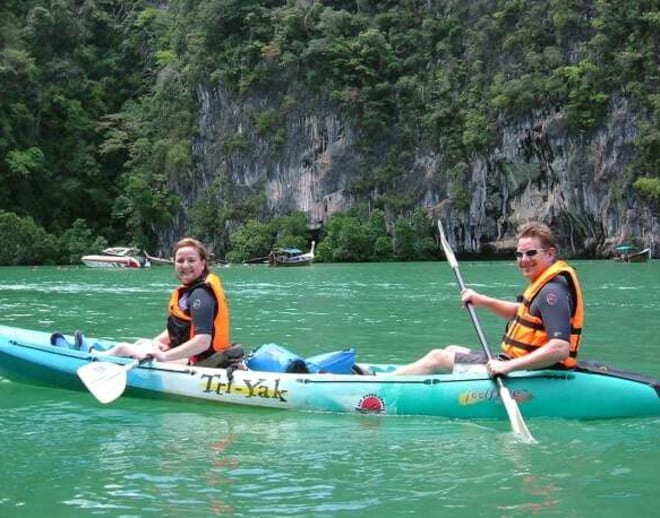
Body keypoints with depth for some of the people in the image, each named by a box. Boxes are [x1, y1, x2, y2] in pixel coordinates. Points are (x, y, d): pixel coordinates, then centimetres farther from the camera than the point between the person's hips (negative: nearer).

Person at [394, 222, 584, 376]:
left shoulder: (552, 291, -22)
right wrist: (482, 301, 10)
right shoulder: (547, 283, 9)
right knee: (451, 350, 23)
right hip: (519, 363, 10)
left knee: (437, 358, -2)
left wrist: (508, 366, -34)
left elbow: (561, 348, -33)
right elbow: (520, 312, 25)